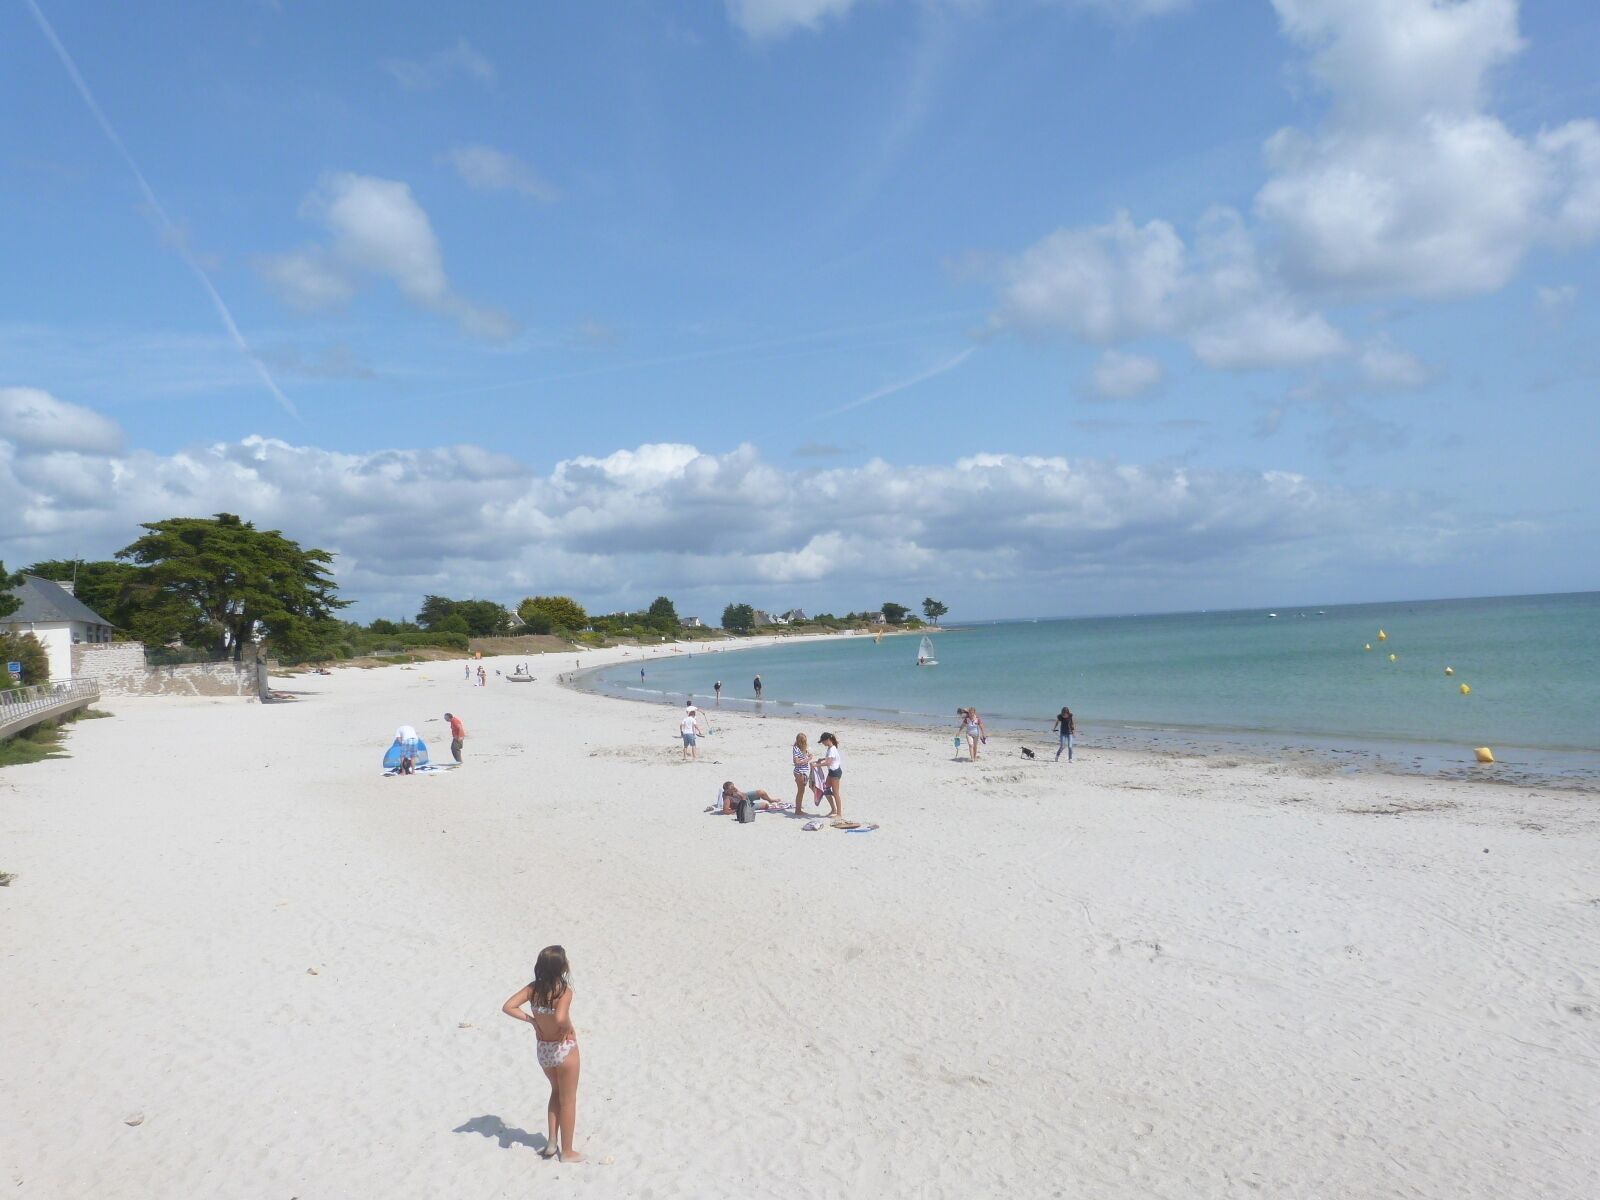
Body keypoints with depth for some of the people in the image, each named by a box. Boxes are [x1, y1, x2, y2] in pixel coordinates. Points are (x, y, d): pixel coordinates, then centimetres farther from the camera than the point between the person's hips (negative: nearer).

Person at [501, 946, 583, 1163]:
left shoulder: (533, 989, -8)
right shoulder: (564, 991, -25)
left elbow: (508, 1007, -12)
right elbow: (560, 1018, -41)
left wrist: (531, 1020, -6)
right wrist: (570, 1028, -20)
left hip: (542, 1049, 5)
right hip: (564, 1049, -5)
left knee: (557, 1092, 29)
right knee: (568, 1100, 14)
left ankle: (551, 1143, 28)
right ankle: (567, 1151, 25)